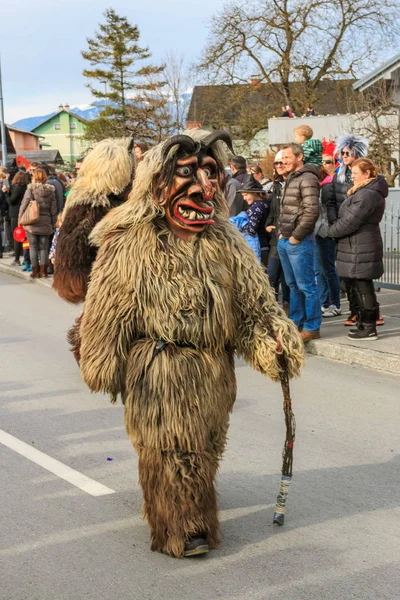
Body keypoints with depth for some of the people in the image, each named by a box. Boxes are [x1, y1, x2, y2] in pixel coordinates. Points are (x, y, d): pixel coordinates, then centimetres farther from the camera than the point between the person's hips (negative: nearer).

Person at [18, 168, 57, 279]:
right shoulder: (51, 191, 2)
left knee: (33, 247, 5)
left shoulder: (31, 189, -8)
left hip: (31, 223, -3)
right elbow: (53, 209, 5)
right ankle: (43, 271, 7)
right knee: (44, 248, 8)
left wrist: (20, 220, 4)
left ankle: (35, 271, 6)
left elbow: (24, 206, -7)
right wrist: (53, 224, 11)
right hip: (46, 224, 3)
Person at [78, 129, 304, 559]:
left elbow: (253, 296, 4)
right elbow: (108, 311, -8)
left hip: (214, 369, 6)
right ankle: (181, 528, 12)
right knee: (170, 447, -2)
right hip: (157, 369, -6)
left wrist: (274, 333, -12)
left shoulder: (225, 241, 1)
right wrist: (103, 367, -4)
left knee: (205, 443, 20)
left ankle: (187, 503, 45)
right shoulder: (130, 242, -13)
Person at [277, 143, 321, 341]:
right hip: (285, 241, 9)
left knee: (306, 285, -5)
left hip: (299, 242, -9)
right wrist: (282, 233, 15)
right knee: (293, 285, 16)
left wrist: (296, 236, -17)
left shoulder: (307, 178, -12)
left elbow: (312, 211, -20)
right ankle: (295, 323, 24)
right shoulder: (291, 178, 18)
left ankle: (312, 327, 1)